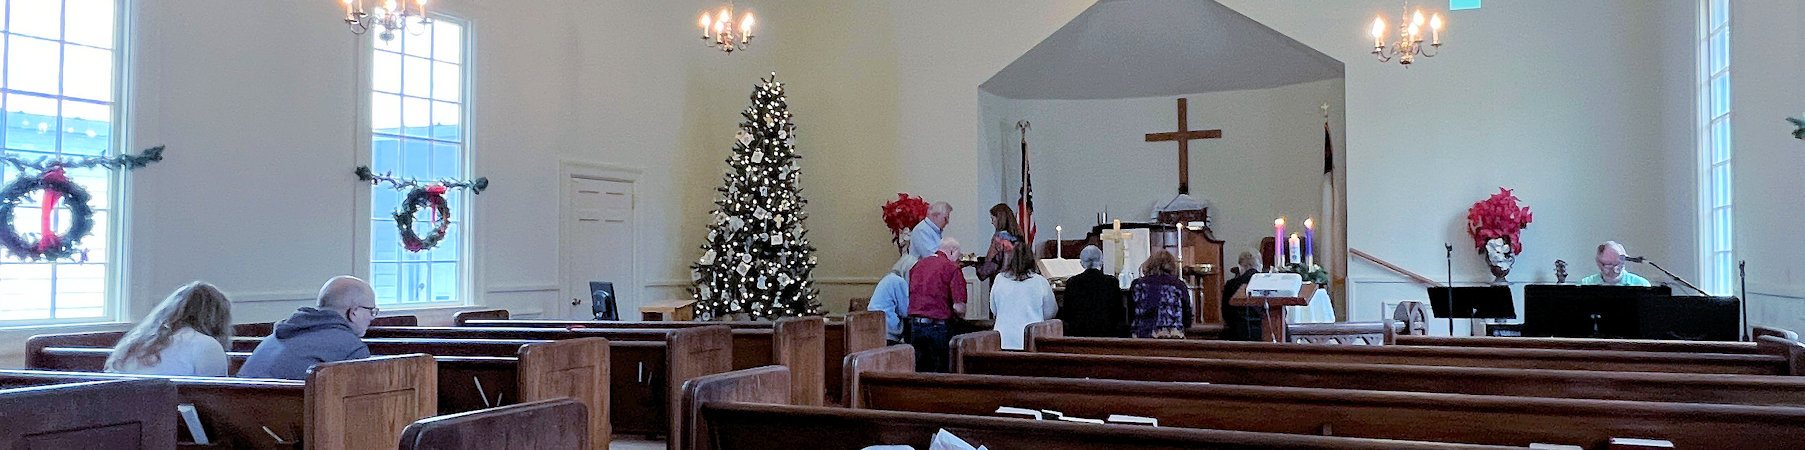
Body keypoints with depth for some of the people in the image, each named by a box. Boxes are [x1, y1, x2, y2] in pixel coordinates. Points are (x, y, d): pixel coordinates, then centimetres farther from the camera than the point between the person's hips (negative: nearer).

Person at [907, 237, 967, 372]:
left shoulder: (917, 265, 12)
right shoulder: (952, 268, -6)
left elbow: (908, 297, 17)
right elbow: (959, 308, -11)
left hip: (914, 325, 5)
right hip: (938, 327, -5)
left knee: (918, 371, 11)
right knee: (940, 371, 4)